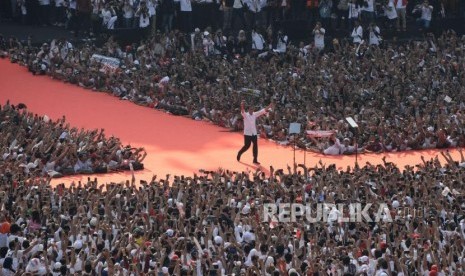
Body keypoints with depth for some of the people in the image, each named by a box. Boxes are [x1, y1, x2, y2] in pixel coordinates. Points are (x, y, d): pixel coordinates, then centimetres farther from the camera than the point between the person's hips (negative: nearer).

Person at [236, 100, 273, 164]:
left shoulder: (255, 114, 4)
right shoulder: (245, 115, -11)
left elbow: (262, 111, 3)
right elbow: (242, 111, -31)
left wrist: (269, 107, -6)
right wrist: (242, 106, -52)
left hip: (254, 133, 5)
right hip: (247, 133, -5)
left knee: (255, 146, 2)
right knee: (247, 146, 0)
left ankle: (255, 160, 9)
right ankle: (239, 153, 28)